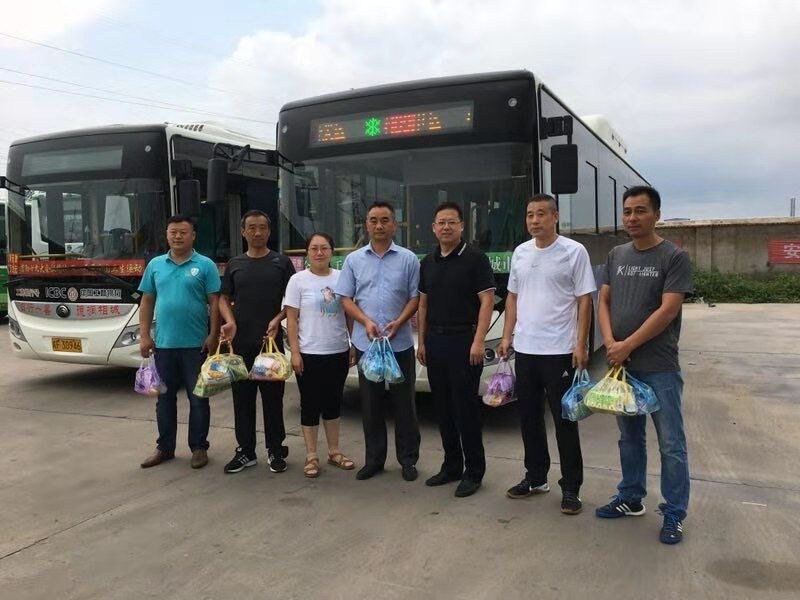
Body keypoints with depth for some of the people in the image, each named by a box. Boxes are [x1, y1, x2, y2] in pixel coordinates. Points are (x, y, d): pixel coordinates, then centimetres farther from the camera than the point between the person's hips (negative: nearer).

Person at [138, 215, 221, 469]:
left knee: (198, 398, 5)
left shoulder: (205, 265, -2)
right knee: (165, 397, 12)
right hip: (163, 343, 4)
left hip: (196, 344, -3)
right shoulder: (155, 265, 9)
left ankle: (199, 447, 17)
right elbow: (147, 302, 10)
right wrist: (144, 336, 3)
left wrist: (213, 336, -11)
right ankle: (165, 448, 24)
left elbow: (214, 302, -4)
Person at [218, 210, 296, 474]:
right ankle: (245, 451, 19)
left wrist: (277, 320, -12)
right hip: (240, 343, 2)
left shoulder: (281, 263, 4)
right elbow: (224, 299, 13)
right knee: (242, 398, 8)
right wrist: (230, 322, -6)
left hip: (271, 341, -2)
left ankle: (275, 451, 16)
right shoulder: (234, 264, 11)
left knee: (273, 397, 3)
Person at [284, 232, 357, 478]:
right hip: (309, 354, -3)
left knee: (333, 402, 14)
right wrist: (295, 352, -11)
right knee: (311, 404, 5)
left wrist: (354, 345, 5)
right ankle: (311, 456, 17)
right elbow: (291, 319, -6)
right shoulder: (298, 280, -5)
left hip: (338, 352, 3)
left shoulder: (341, 278, 4)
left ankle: (334, 452, 26)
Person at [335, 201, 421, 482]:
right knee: (370, 403, 9)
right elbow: (346, 298, 5)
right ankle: (374, 459, 20)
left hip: (400, 343, -1)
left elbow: (415, 297, 1)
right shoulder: (354, 259, 7)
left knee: (404, 402, 5)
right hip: (365, 343, 2)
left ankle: (408, 459, 17)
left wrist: (398, 322, -15)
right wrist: (366, 321, -11)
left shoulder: (408, 259, 2)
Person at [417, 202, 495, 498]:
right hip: (434, 341, 6)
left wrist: (479, 340, -18)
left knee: (466, 407, -3)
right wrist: (421, 341, 13)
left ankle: (473, 471, 8)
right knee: (443, 407, 11)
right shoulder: (428, 263, 14)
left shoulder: (475, 259, -5)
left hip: (464, 341, -6)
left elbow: (487, 301, -10)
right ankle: (452, 466, 23)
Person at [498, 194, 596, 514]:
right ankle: (536, 477, 29)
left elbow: (584, 301, -7)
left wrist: (580, 344, -13)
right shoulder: (520, 252, 10)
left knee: (565, 420, 2)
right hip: (525, 349, 6)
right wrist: (506, 337, 9)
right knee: (529, 417, 14)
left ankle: (571, 488, 13)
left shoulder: (574, 251, -6)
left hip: (559, 351, -5)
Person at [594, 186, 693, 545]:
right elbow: (604, 301, 10)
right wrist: (610, 343, -7)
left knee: (671, 444, 1)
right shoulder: (616, 256, 10)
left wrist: (627, 345, -14)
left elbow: (668, 310, -14)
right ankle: (631, 498, 30)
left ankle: (674, 514, 13)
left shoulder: (674, 257, -7)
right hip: (622, 365, 5)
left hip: (659, 367, -5)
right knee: (629, 438, 16)